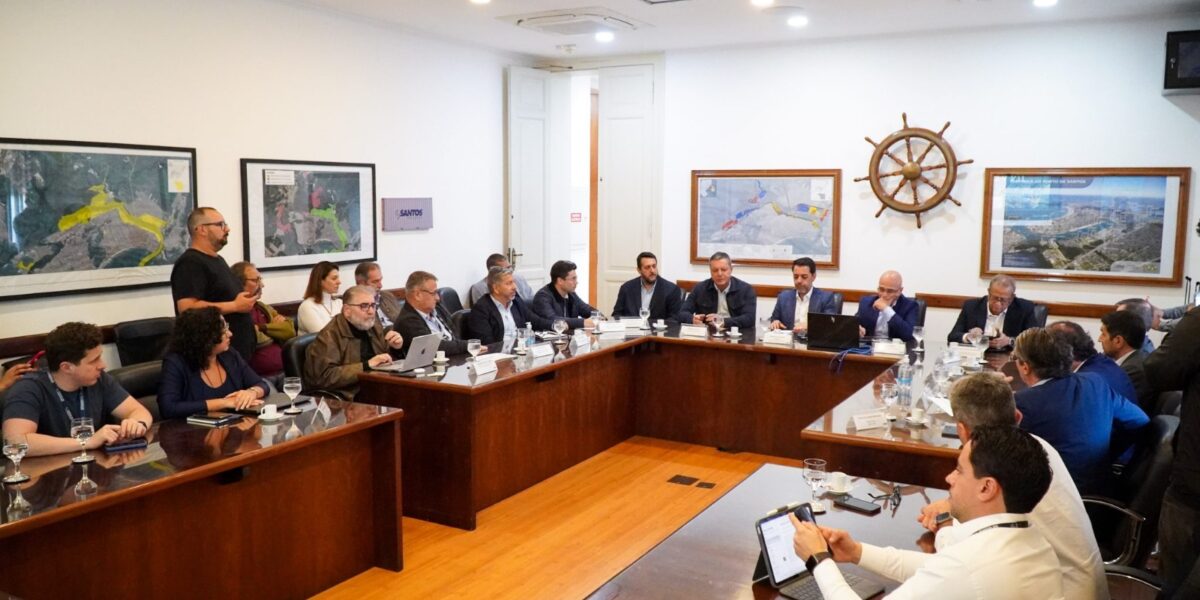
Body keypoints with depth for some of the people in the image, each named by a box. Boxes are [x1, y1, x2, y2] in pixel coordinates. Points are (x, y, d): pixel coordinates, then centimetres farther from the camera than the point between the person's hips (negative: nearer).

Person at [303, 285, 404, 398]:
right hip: (350, 398, -7)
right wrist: (366, 365, -21)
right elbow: (324, 376, -20)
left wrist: (395, 349, 2)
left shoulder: (374, 326, 14)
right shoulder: (329, 336, -6)